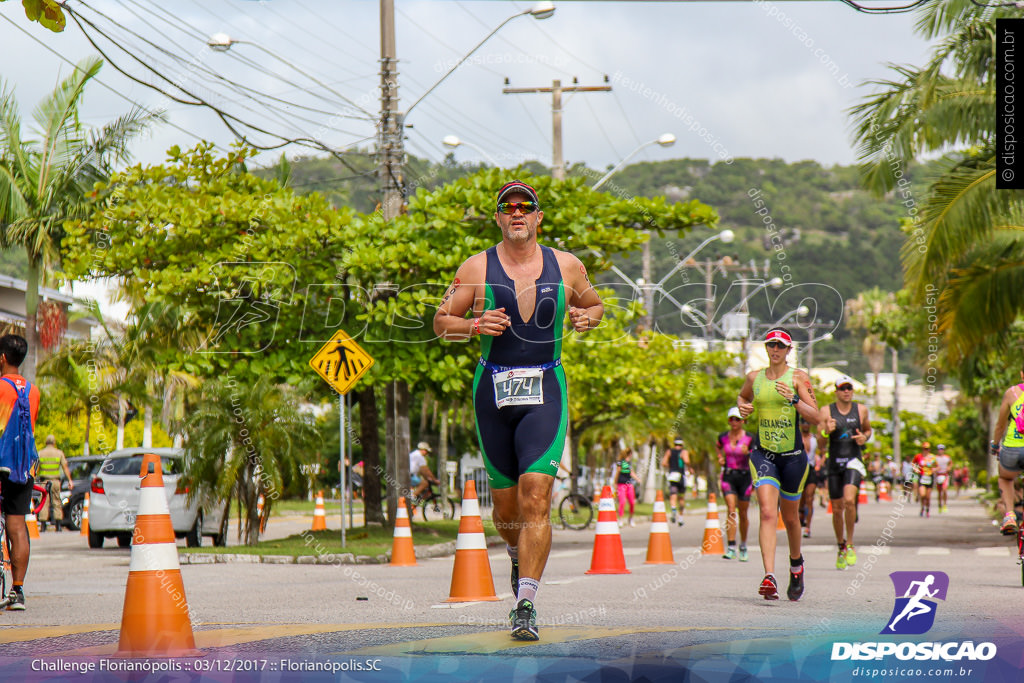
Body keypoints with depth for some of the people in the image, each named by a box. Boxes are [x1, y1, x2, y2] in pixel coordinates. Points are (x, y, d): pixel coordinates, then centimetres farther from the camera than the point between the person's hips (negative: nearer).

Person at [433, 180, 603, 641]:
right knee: (505, 502, 9)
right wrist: (475, 325, -14)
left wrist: (588, 317, -1)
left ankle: (525, 604, -18)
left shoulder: (566, 267, 5)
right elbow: (441, 323, 5)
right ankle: (519, 556, 44)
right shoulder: (477, 268, 2)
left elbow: (595, 305, 22)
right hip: (493, 390, 1)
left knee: (535, 496, -16)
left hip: (545, 392, -1)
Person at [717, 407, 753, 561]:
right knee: (731, 511, -14)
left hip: (744, 476, -1)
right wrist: (720, 457, 11)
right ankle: (731, 547, -18)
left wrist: (748, 453, -20)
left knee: (743, 514, 8)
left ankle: (743, 545, 28)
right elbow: (718, 446, 27)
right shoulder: (723, 437, 4)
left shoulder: (749, 438, -4)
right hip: (728, 476, 1)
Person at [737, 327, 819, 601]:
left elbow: (815, 417, -8)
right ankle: (769, 578, -25)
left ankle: (796, 563, 42)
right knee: (767, 513, -16)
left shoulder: (798, 377, -3)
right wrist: (743, 407, 7)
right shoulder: (754, 378, 6)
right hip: (763, 453, 1)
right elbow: (743, 396, 29)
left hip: (793, 455, -1)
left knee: (790, 516, 13)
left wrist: (793, 399, -23)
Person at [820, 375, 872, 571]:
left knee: (849, 500, -23)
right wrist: (826, 431, -21)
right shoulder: (827, 411, 1)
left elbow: (868, 430, 22)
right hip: (834, 463, 1)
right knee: (837, 508, 6)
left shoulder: (861, 410, 5)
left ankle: (850, 545, -9)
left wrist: (864, 437, -1)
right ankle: (841, 548, 25)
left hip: (853, 461, -1)